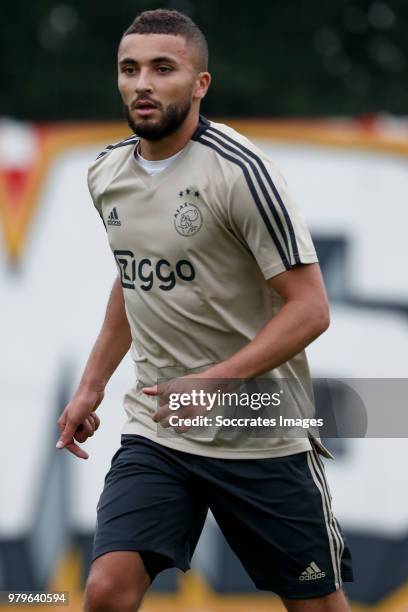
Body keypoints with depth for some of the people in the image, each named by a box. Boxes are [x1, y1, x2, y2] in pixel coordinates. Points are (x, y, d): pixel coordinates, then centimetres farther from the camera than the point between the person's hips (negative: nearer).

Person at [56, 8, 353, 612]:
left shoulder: (240, 171, -16)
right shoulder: (107, 175, 5)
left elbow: (310, 308, -17)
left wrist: (216, 380, -27)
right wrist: (92, 386, 19)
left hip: (262, 441, -4)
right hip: (154, 432, 5)